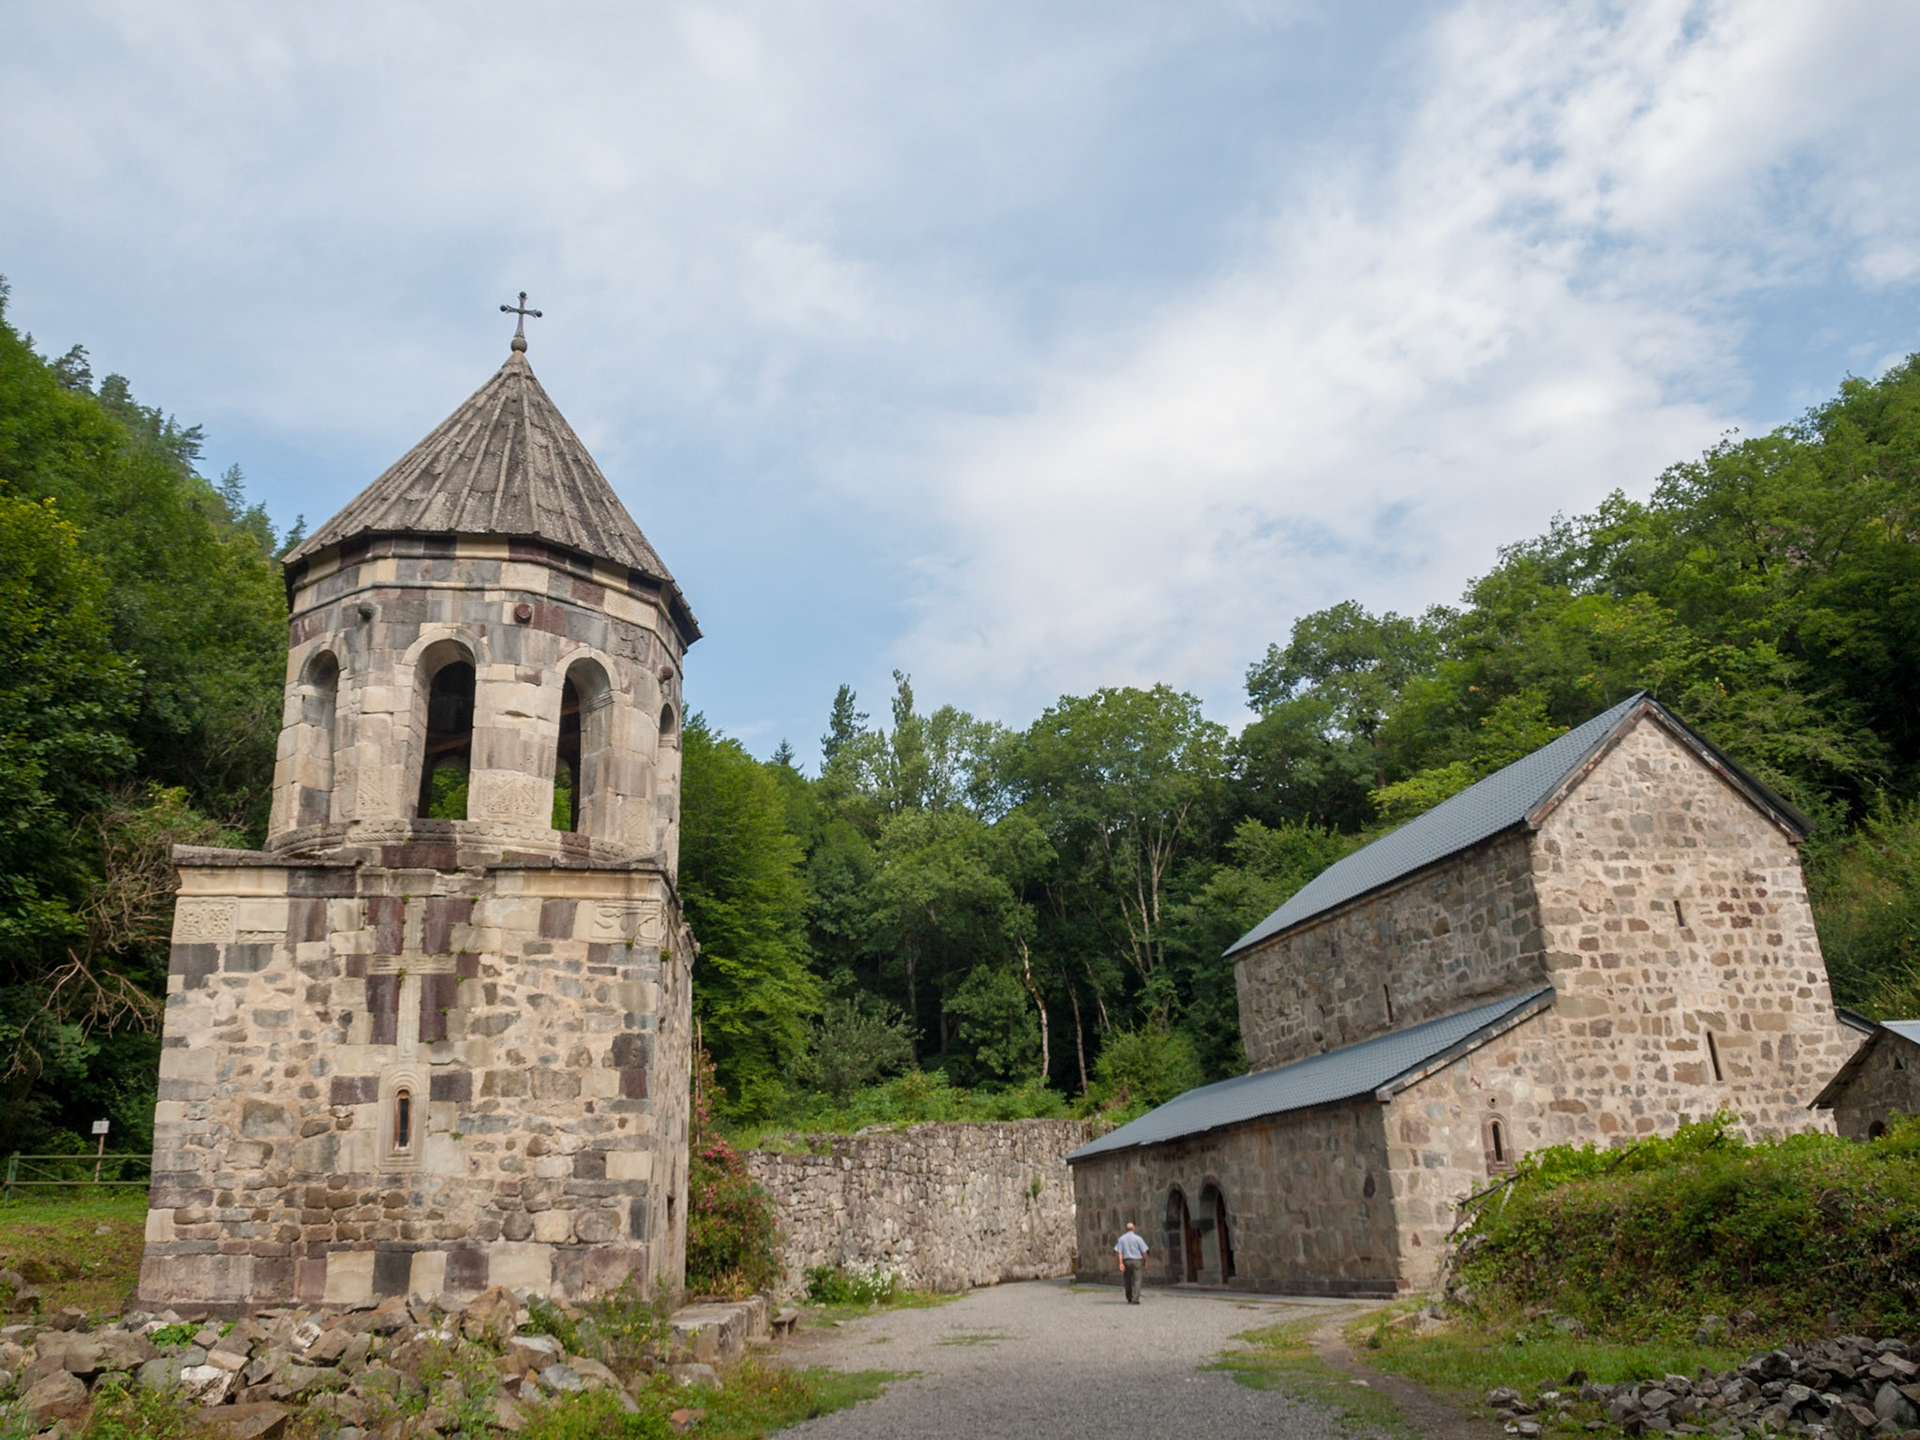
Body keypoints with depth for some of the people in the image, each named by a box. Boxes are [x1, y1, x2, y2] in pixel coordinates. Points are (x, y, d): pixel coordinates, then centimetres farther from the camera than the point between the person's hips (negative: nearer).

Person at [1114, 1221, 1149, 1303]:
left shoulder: (1122, 1239, 3)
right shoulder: (1138, 1238, -4)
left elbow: (1119, 1252, -4)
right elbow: (1144, 1251, -4)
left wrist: (1121, 1263, -7)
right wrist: (1145, 1261, 11)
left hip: (1126, 1261, 3)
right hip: (1136, 1260, -3)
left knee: (1128, 1281, 14)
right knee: (1136, 1280, -2)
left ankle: (1129, 1299, 25)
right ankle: (1135, 1299, -11)